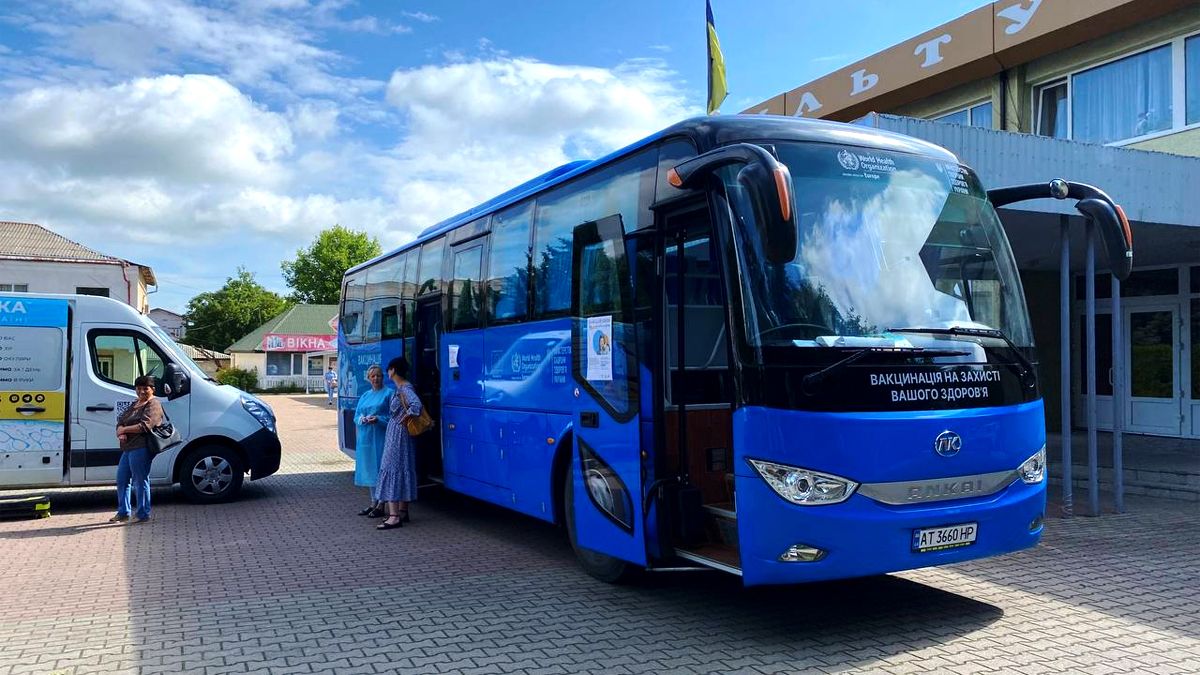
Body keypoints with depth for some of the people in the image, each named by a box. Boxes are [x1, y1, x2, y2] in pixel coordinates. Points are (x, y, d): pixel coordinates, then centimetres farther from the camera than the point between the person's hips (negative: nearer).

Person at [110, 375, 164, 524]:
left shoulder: (153, 405, -7)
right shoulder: (135, 404, 22)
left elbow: (144, 426, -18)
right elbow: (120, 421, 15)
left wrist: (123, 429, -8)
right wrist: (121, 432, -7)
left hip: (141, 448, -10)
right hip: (128, 448, 10)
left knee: (140, 481, -5)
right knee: (121, 480, 14)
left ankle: (143, 514, 3)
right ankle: (123, 513, 25)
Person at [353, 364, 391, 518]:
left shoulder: (388, 394, -2)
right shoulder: (364, 396, 18)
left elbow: (392, 417, -6)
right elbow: (356, 416, 16)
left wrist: (378, 419, -19)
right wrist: (362, 419, -5)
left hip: (380, 438, -7)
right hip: (365, 437, 7)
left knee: (380, 470, -6)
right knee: (368, 470, 11)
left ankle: (380, 506, 0)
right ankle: (373, 503, 21)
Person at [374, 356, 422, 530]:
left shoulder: (405, 388, -17)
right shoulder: (400, 388, 12)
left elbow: (416, 405, -32)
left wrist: (405, 417, -20)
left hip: (399, 434, -10)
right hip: (395, 433, 10)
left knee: (393, 469, -10)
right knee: (402, 470, 13)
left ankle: (394, 516, -12)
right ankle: (402, 512, 20)